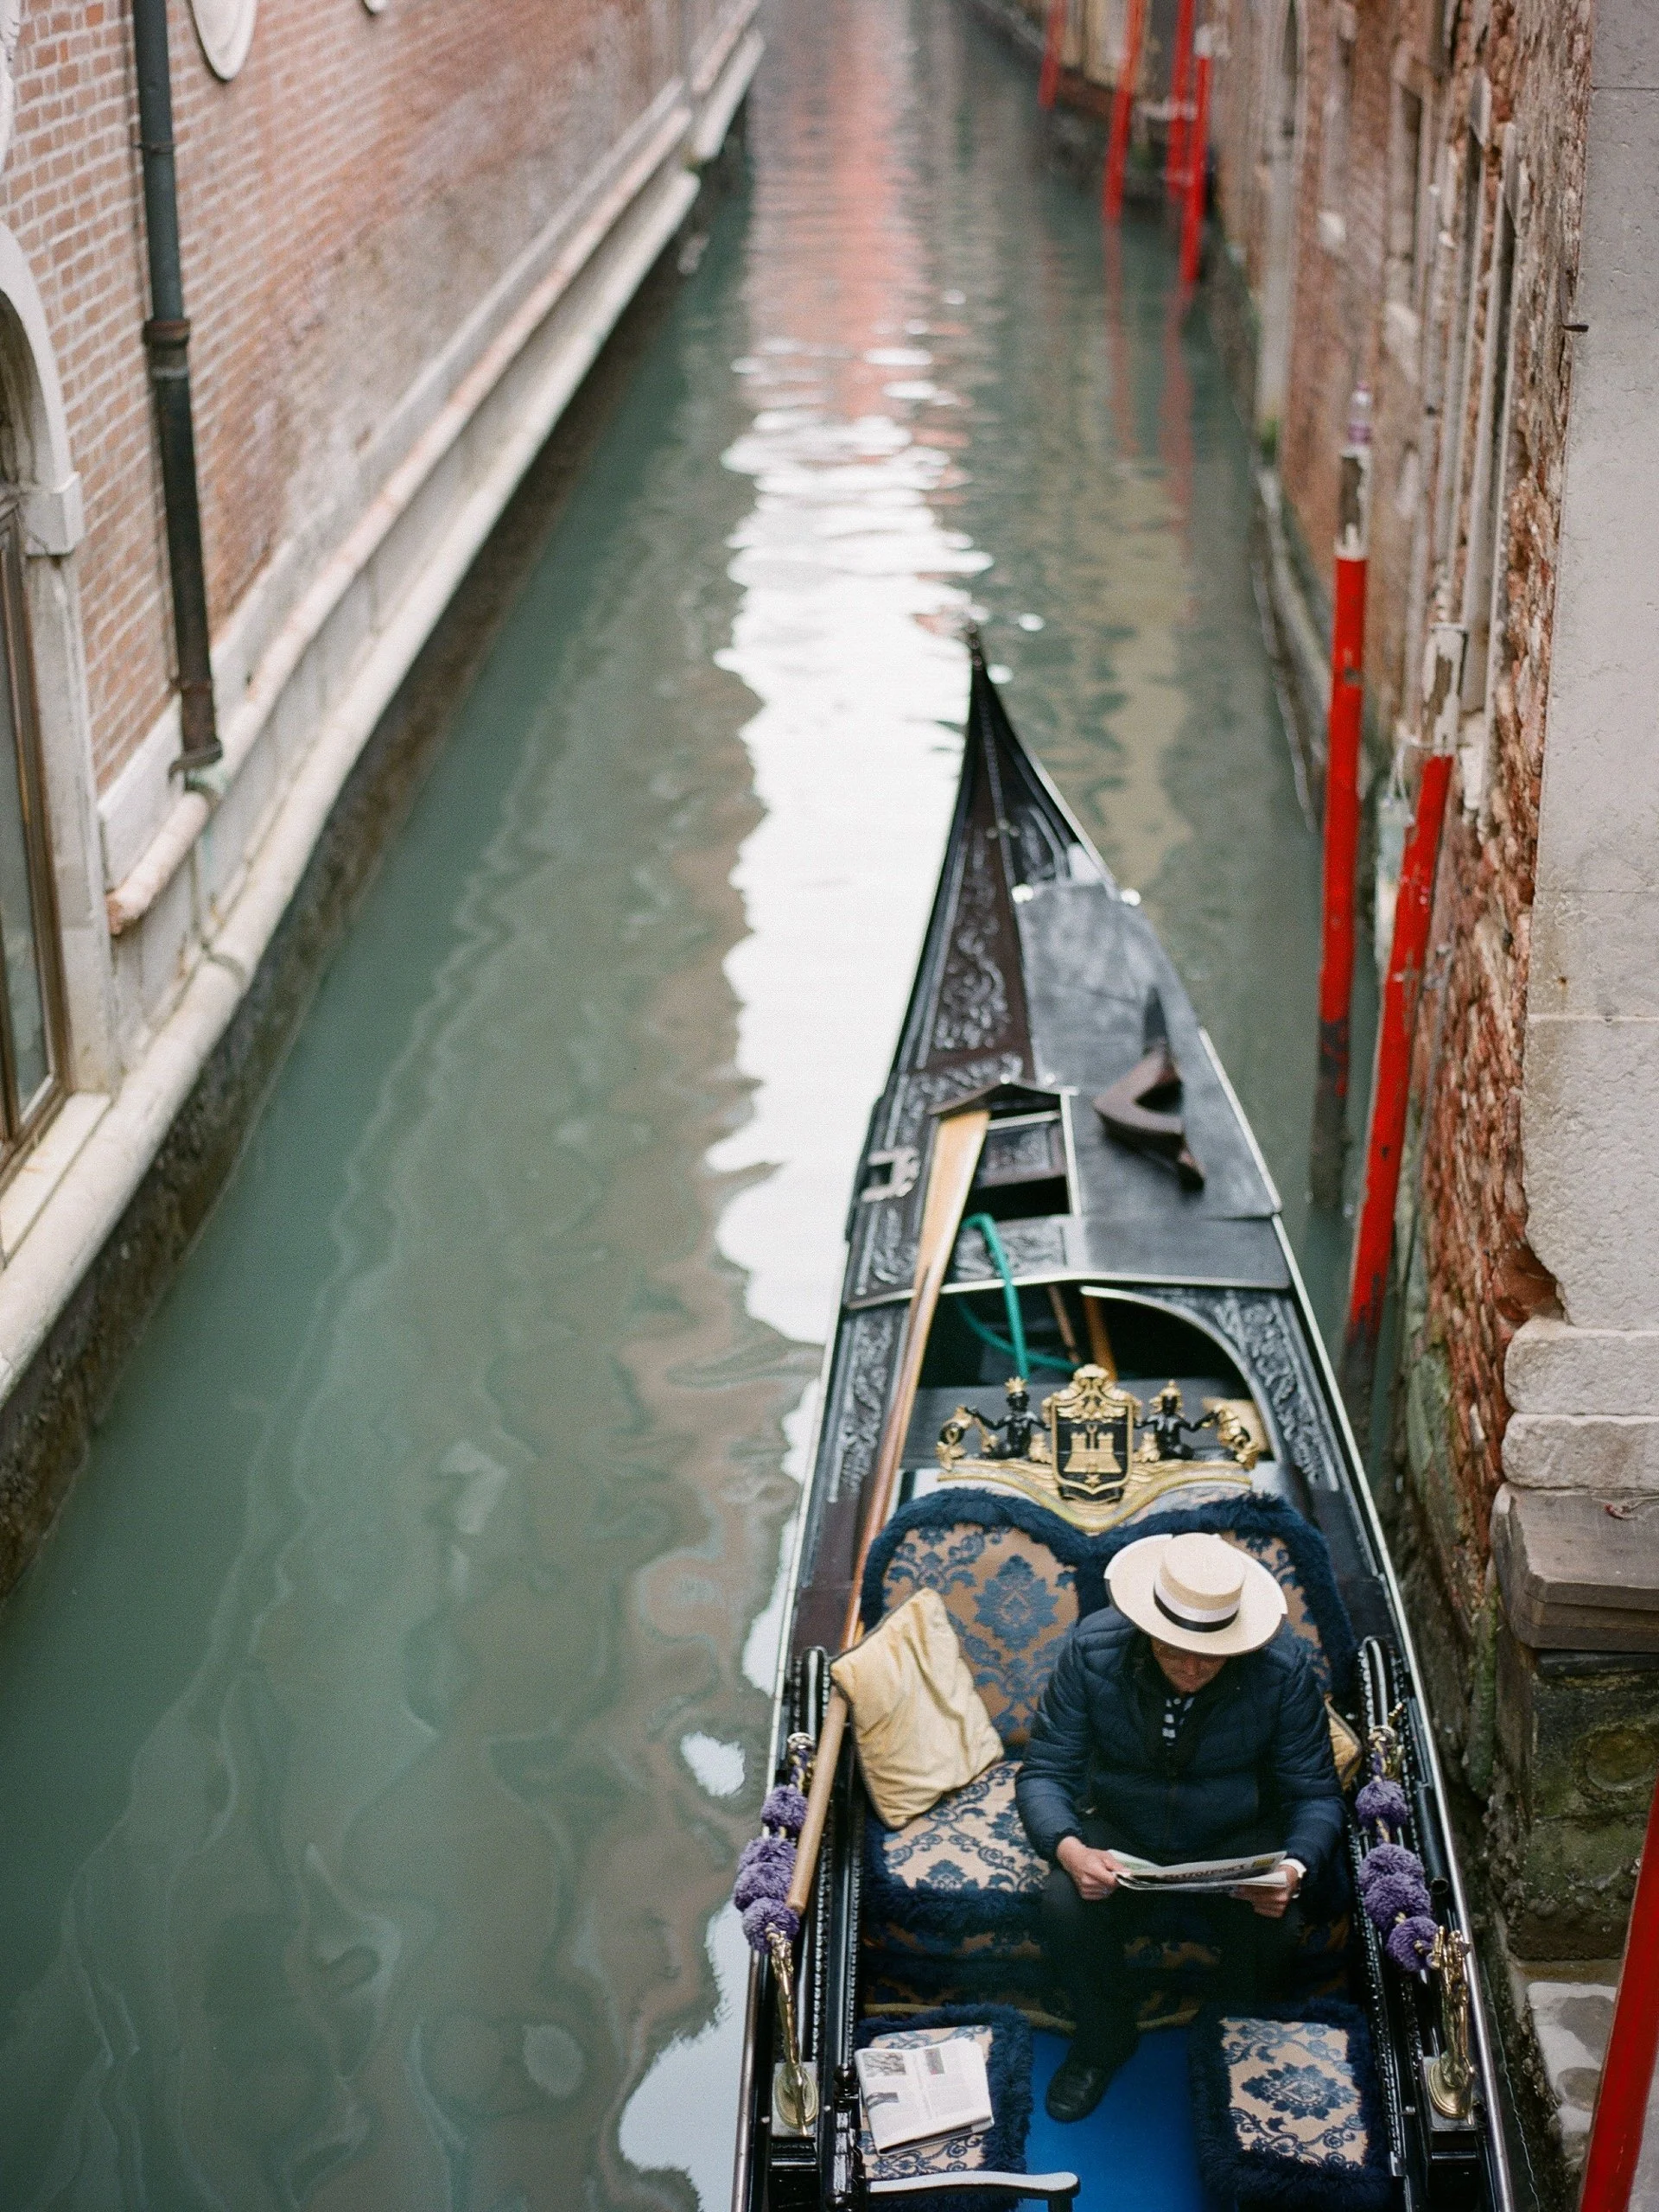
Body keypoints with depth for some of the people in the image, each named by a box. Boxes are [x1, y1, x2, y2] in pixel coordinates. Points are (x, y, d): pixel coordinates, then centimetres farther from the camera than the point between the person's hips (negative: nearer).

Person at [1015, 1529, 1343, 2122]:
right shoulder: (1092, 1650, -21)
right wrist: (1069, 1849, -37)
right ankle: (1104, 2042, 3)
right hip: (1118, 1834, 0)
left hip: (1236, 1841, 0)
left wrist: (1294, 1868, -34)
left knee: (1271, 1926, -30)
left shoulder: (1285, 1667, -22)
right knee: (1065, 1907, -29)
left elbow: (1315, 1793, -13)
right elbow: (1044, 1771, -15)